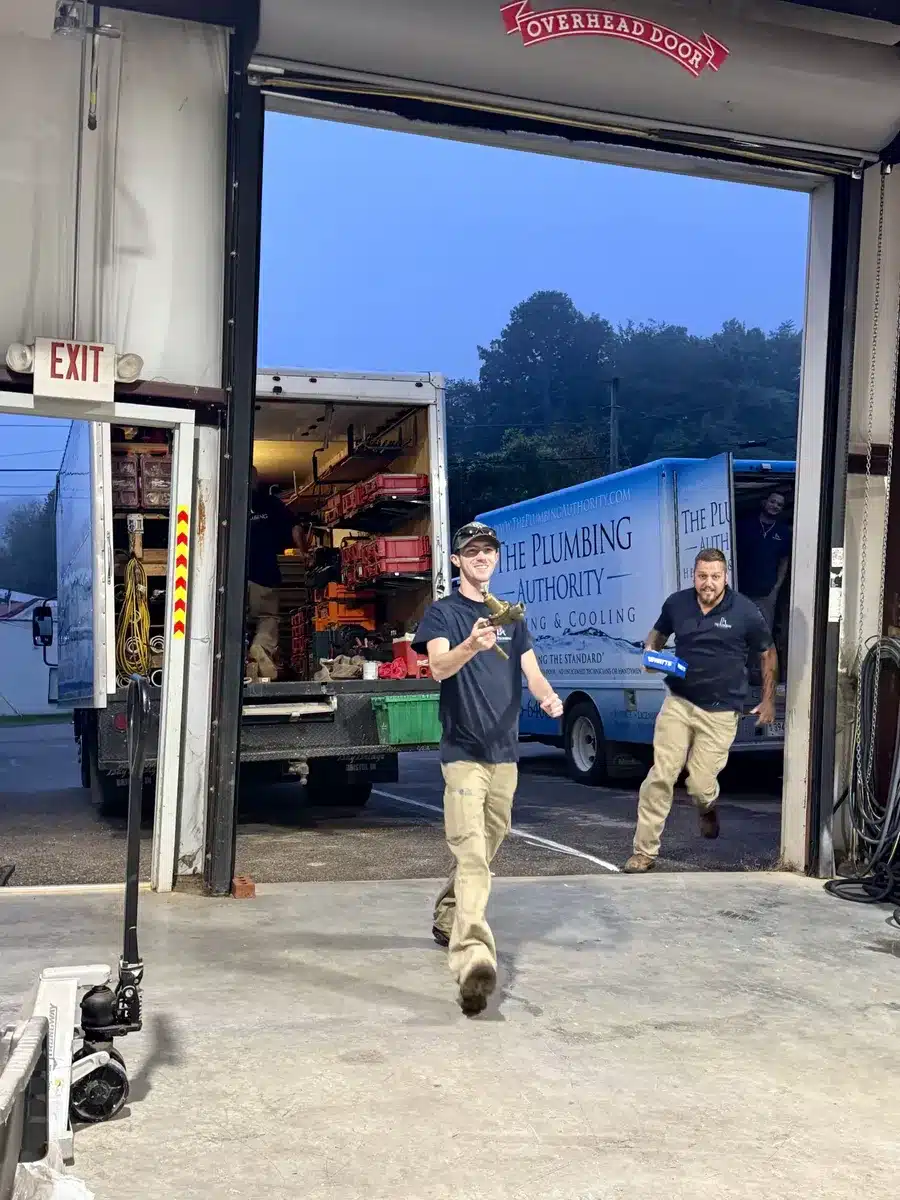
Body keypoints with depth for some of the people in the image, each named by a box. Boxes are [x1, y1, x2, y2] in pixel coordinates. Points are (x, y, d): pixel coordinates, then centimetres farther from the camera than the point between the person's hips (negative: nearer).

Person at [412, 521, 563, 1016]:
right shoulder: (442, 613, -3)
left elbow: (530, 670, 6)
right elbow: (439, 667, -21)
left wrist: (548, 696, -17)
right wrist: (472, 646, -42)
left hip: (505, 751, 6)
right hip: (463, 751, -6)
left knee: (484, 847, 17)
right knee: (472, 854, -18)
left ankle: (447, 919, 39)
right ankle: (473, 958, -26)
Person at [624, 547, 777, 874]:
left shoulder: (745, 612, -6)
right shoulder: (676, 604, 0)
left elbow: (768, 654, 8)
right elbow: (657, 634, 20)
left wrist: (768, 700, 9)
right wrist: (651, 653, -3)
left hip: (720, 712, -2)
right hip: (678, 703, 2)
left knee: (700, 784, -3)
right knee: (660, 776, -7)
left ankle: (707, 807, 37)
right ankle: (644, 852, 1)